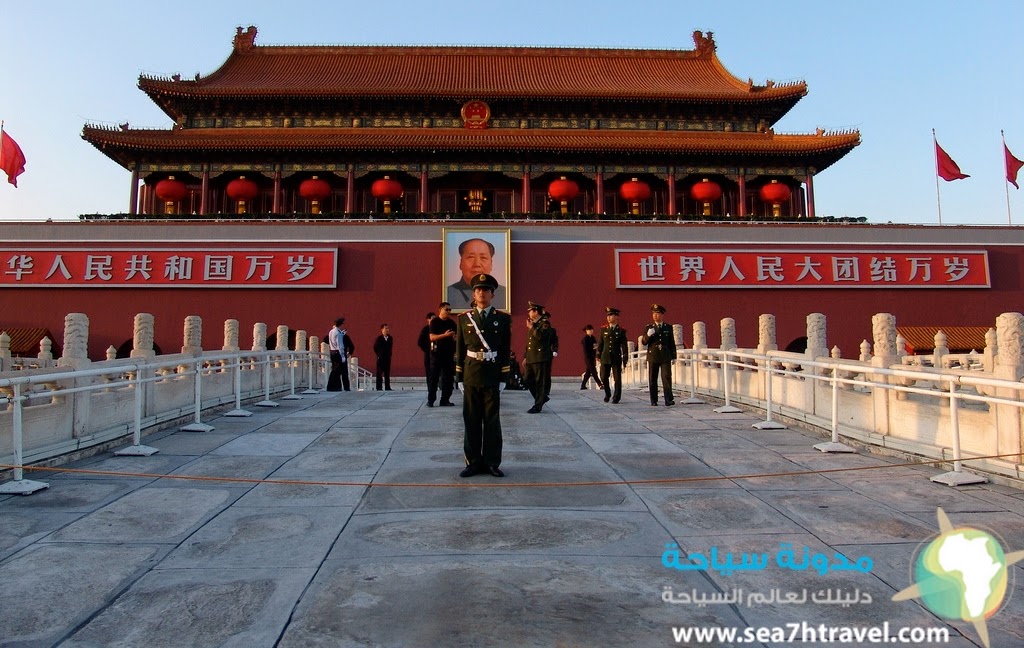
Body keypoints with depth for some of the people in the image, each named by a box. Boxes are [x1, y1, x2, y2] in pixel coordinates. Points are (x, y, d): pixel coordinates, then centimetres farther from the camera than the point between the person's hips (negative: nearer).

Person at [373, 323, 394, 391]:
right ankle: (379, 387, 3)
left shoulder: (390, 338, 6)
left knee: (387, 373, 5)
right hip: (381, 358, -4)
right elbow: (375, 347, 1)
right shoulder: (379, 338, -6)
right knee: (380, 373, -1)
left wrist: (389, 354, 8)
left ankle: (387, 387, 9)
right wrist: (378, 355, 1)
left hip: (388, 358, 4)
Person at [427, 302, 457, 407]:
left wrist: (455, 337, -2)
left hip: (449, 353, 5)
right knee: (433, 377, -2)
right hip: (437, 353, -4)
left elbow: (455, 337, 20)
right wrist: (445, 335, -23)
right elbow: (432, 337, -12)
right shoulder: (434, 322, -2)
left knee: (448, 378, 4)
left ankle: (445, 399, 11)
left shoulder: (451, 322, 11)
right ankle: (430, 400, 4)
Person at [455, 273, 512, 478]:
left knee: (492, 421, 4)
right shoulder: (464, 318, 5)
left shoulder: (503, 319, 2)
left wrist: (503, 378, -4)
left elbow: (506, 350, 1)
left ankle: (492, 462, 14)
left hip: (492, 376, -1)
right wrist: (460, 378, 3)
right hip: (471, 376, 1)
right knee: (471, 420, 6)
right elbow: (460, 350, 7)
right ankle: (473, 462, 15)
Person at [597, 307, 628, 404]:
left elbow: (624, 346, 1)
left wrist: (625, 360, -2)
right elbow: (600, 343, 10)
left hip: (616, 358, -2)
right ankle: (607, 394, 26)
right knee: (603, 378, 4)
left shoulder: (621, 331, 0)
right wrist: (598, 356, 6)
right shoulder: (603, 329, 6)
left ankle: (616, 397, 13)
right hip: (605, 358, 2)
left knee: (617, 379, 0)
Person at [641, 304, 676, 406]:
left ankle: (669, 400, -8)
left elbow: (672, 343, 11)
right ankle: (654, 400, 10)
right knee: (652, 379, 3)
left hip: (666, 357, 0)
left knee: (667, 378, -8)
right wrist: (648, 335, -18)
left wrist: (673, 356, 8)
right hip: (652, 356, 1)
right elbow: (643, 342, 2)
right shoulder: (649, 327, 8)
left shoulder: (668, 327, 9)